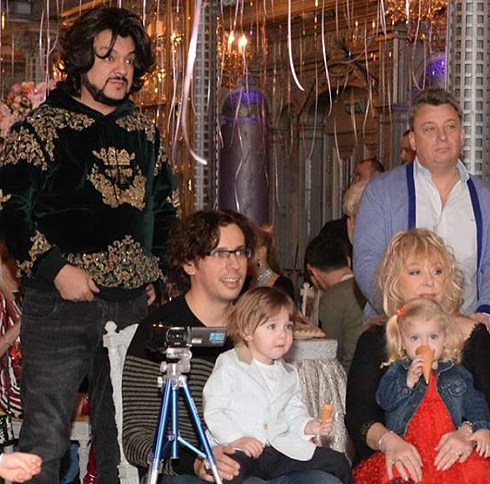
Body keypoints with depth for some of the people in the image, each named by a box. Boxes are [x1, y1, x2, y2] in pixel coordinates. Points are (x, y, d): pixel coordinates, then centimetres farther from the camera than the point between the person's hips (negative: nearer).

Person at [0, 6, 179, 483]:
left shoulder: (144, 133, 15)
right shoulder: (42, 127, -1)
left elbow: (166, 210, 24)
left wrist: (158, 272, 12)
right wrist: (55, 268, -15)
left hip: (131, 302, 5)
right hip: (60, 304, -5)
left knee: (122, 437, 9)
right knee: (44, 440, -7)